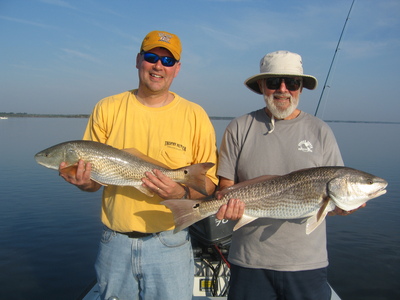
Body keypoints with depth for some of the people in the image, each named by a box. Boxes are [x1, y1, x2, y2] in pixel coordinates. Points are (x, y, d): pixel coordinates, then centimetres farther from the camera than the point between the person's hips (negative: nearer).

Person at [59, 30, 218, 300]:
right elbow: (93, 177, 6)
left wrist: (182, 193, -20)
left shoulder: (194, 116, -3)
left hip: (168, 245, -1)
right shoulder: (107, 109, 1)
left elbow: (210, 182, -1)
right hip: (115, 244, 2)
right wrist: (83, 181, -16)